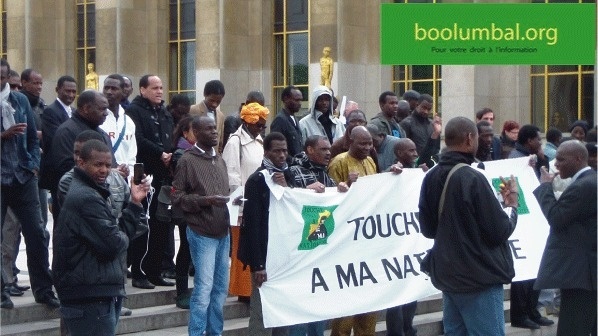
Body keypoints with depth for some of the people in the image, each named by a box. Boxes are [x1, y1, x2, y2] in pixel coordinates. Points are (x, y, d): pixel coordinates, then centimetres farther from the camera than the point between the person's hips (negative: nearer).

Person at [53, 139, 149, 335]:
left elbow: (122, 231, 17)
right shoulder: (86, 198, -17)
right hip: (91, 299, -11)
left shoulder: (94, 193, 18)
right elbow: (113, 245, -21)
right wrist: (122, 237, -1)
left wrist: (135, 203, 10)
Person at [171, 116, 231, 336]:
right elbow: (177, 197, -10)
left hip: (223, 232, 7)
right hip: (202, 233, -7)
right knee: (204, 288, -7)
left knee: (221, 287, 10)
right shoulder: (188, 160, -7)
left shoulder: (219, 159, 15)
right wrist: (205, 200, -20)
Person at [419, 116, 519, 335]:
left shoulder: (431, 178, 3)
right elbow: (500, 232, -15)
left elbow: (427, 229, 13)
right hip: (480, 277, -7)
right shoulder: (472, 179, -18)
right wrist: (512, 204, 1)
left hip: (447, 275, 7)